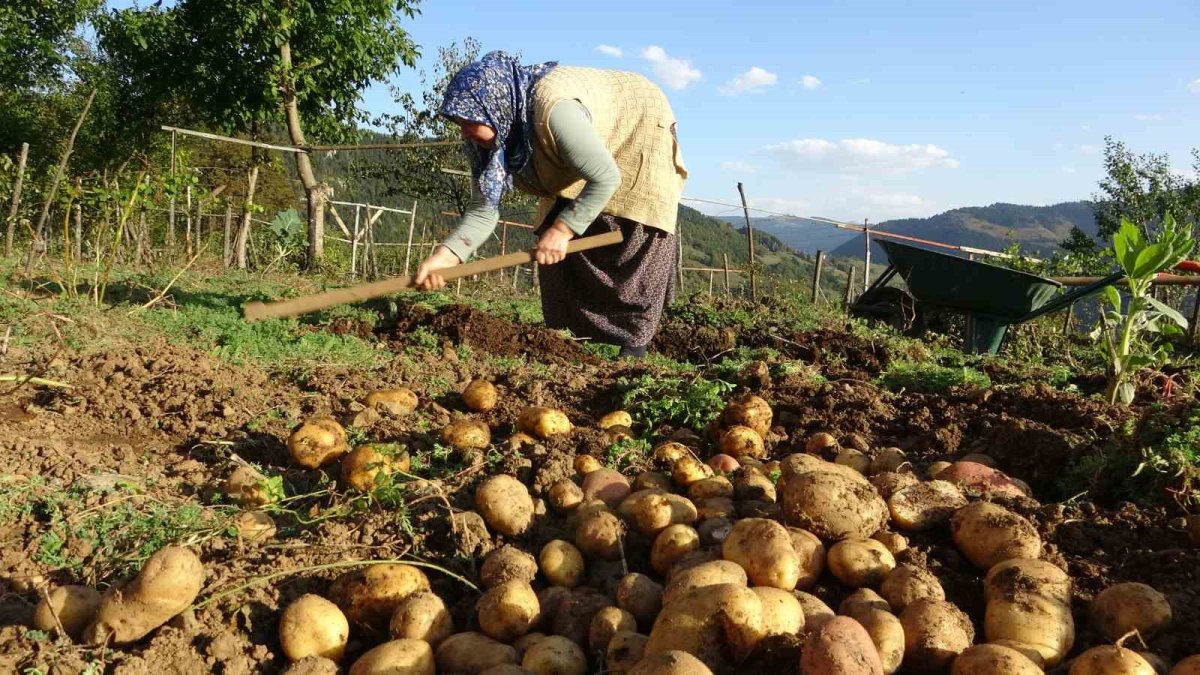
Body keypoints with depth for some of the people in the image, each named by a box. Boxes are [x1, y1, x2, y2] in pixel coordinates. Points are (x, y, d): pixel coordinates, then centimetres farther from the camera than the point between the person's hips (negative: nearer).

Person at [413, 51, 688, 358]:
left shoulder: (555, 108, -42)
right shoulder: (489, 136, -17)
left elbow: (606, 178, -38)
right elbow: (483, 208, -17)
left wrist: (562, 229, -33)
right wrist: (445, 255, -32)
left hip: (636, 134, -7)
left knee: (634, 243, -13)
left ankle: (635, 342, -4)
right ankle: (574, 335, 8)